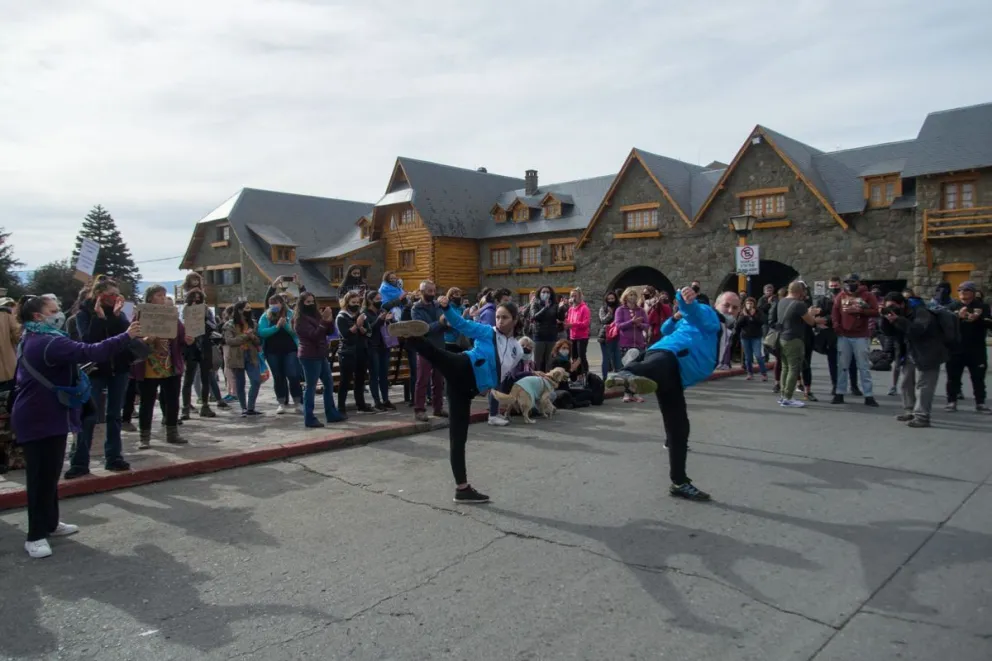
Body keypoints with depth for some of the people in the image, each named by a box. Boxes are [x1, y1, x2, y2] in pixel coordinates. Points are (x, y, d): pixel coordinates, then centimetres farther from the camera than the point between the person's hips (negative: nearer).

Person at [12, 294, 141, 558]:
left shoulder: (34, 340, 14)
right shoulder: (48, 342, -21)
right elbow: (89, 352, -33)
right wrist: (126, 336, -32)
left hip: (44, 415, 11)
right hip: (40, 419, -11)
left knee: (49, 473, 18)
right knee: (41, 476, -5)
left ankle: (50, 523, 29)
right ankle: (35, 536, 2)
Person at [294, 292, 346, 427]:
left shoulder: (316, 315, 13)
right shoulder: (300, 320, -10)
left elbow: (329, 332, 9)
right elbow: (314, 335, -20)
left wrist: (329, 320, -8)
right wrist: (324, 321, -25)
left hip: (321, 355, 9)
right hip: (309, 357, -9)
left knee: (329, 384, 12)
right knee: (311, 387, -5)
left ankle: (332, 414, 20)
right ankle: (309, 419, 0)